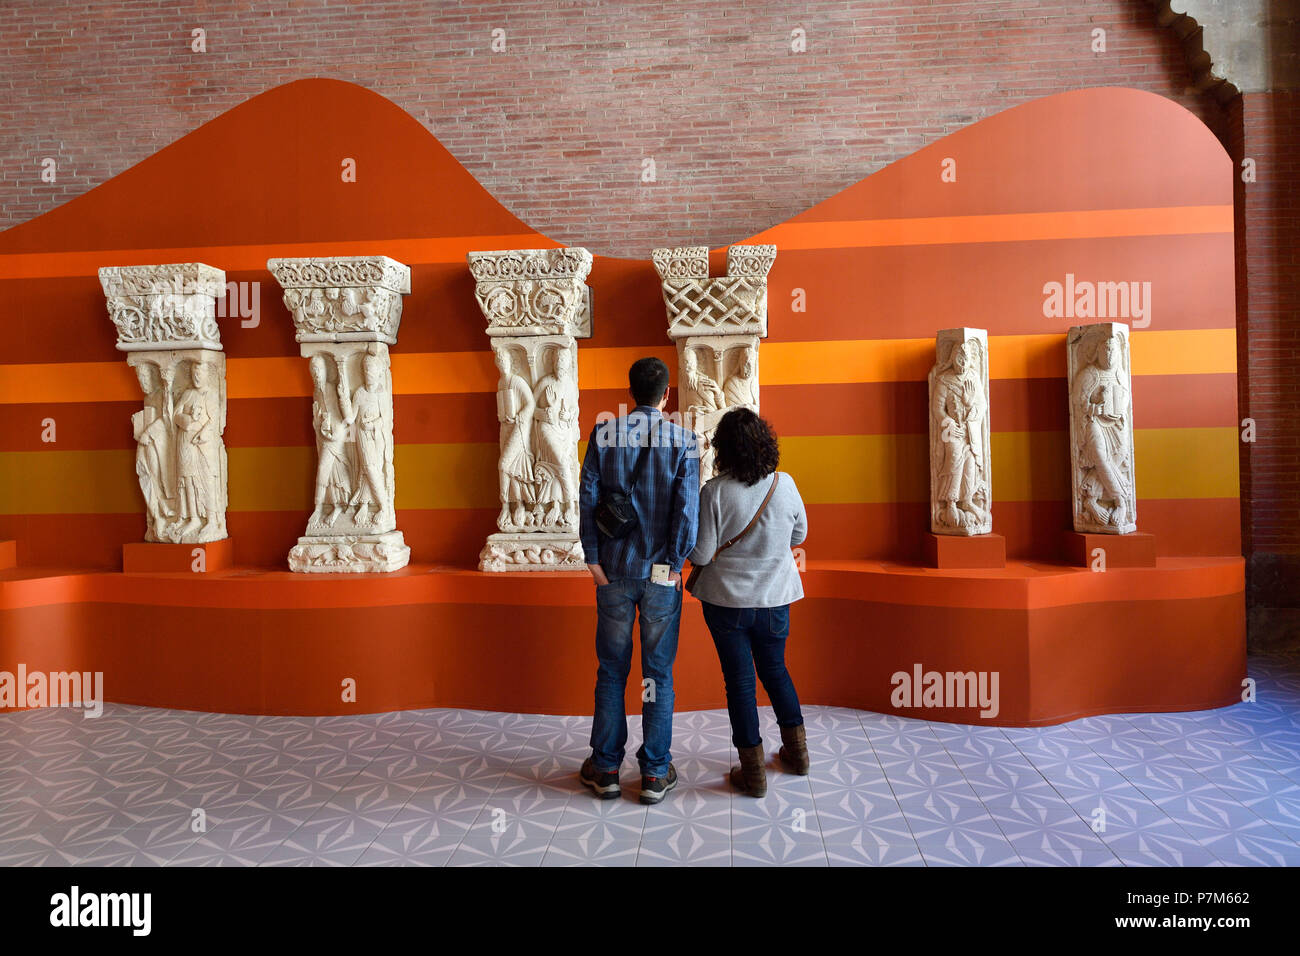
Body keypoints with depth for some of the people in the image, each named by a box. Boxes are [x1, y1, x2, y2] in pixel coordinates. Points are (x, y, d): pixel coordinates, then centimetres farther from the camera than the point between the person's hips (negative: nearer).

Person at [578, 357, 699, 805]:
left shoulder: (603, 433, -1)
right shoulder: (683, 440, -4)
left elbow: (588, 497, -4)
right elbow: (688, 506, -10)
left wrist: (593, 558, -1)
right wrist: (675, 562, -3)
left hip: (614, 570, 1)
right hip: (661, 573, -1)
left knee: (612, 670, 12)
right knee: (659, 674, 9)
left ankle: (606, 767, 20)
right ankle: (655, 773, 16)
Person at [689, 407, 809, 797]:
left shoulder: (714, 492, -18)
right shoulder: (785, 484, -8)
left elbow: (700, 554, -16)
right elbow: (799, 535, 6)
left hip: (726, 601, -3)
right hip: (775, 598, 3)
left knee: (739, 681, 8)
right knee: (775, 670, 22)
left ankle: (753, 772, 17)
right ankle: (797, 751, 35)